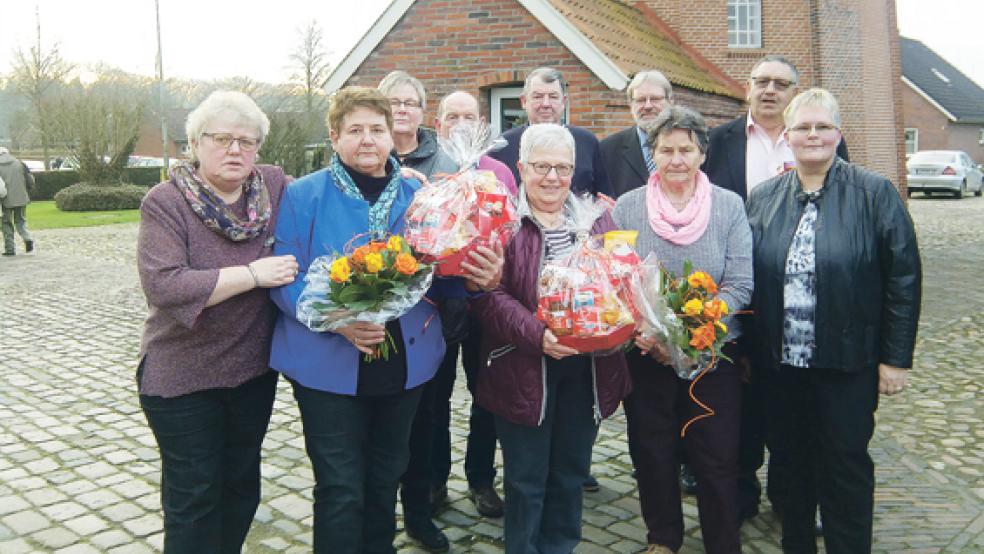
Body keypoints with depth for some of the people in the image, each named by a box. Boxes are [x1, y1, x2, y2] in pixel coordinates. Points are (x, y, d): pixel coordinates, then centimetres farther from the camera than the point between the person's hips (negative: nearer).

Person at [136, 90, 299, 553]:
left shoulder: (275, 186, -2)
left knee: (242, 485, 19)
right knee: (194, 498, 6)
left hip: (254, 370, 4)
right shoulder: (165, 202, -13)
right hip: (183, 377, -4)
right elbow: (163, 287, -24)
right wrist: (253, 274, -24)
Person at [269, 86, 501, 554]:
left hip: (404, 361, 4)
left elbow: (438, 272, 6)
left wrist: (474, 280, -17)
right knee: (341, 491, 3)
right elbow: (286, 278, -11)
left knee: (386, 478, 20)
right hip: (330, 365, -4)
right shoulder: (303, 195, -5)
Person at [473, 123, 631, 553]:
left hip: (588, 366, 4)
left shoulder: (597, 217, 9)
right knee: (526, 478, 8)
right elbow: (489, 295, -12)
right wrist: (536, 334, -25)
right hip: (524, 368, -4)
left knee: (572, 471, 16)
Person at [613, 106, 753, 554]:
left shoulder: (729, 206, -3)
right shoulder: (627, 207, -1)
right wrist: (642, 331, -19)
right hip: (645, 354, 1)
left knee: (717, 458, 7)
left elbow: (740, 285, -8)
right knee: (652, 453, 14)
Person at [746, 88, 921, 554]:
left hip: (847, 363, -3)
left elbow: (904, 278, -5)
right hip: (780, 363, 3)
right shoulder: (761, 198, 5)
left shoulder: (875, 193, -4)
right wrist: (744, 349, 7)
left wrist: (896, 358, -7)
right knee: (792, 462, 15)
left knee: (845, 467, 8)